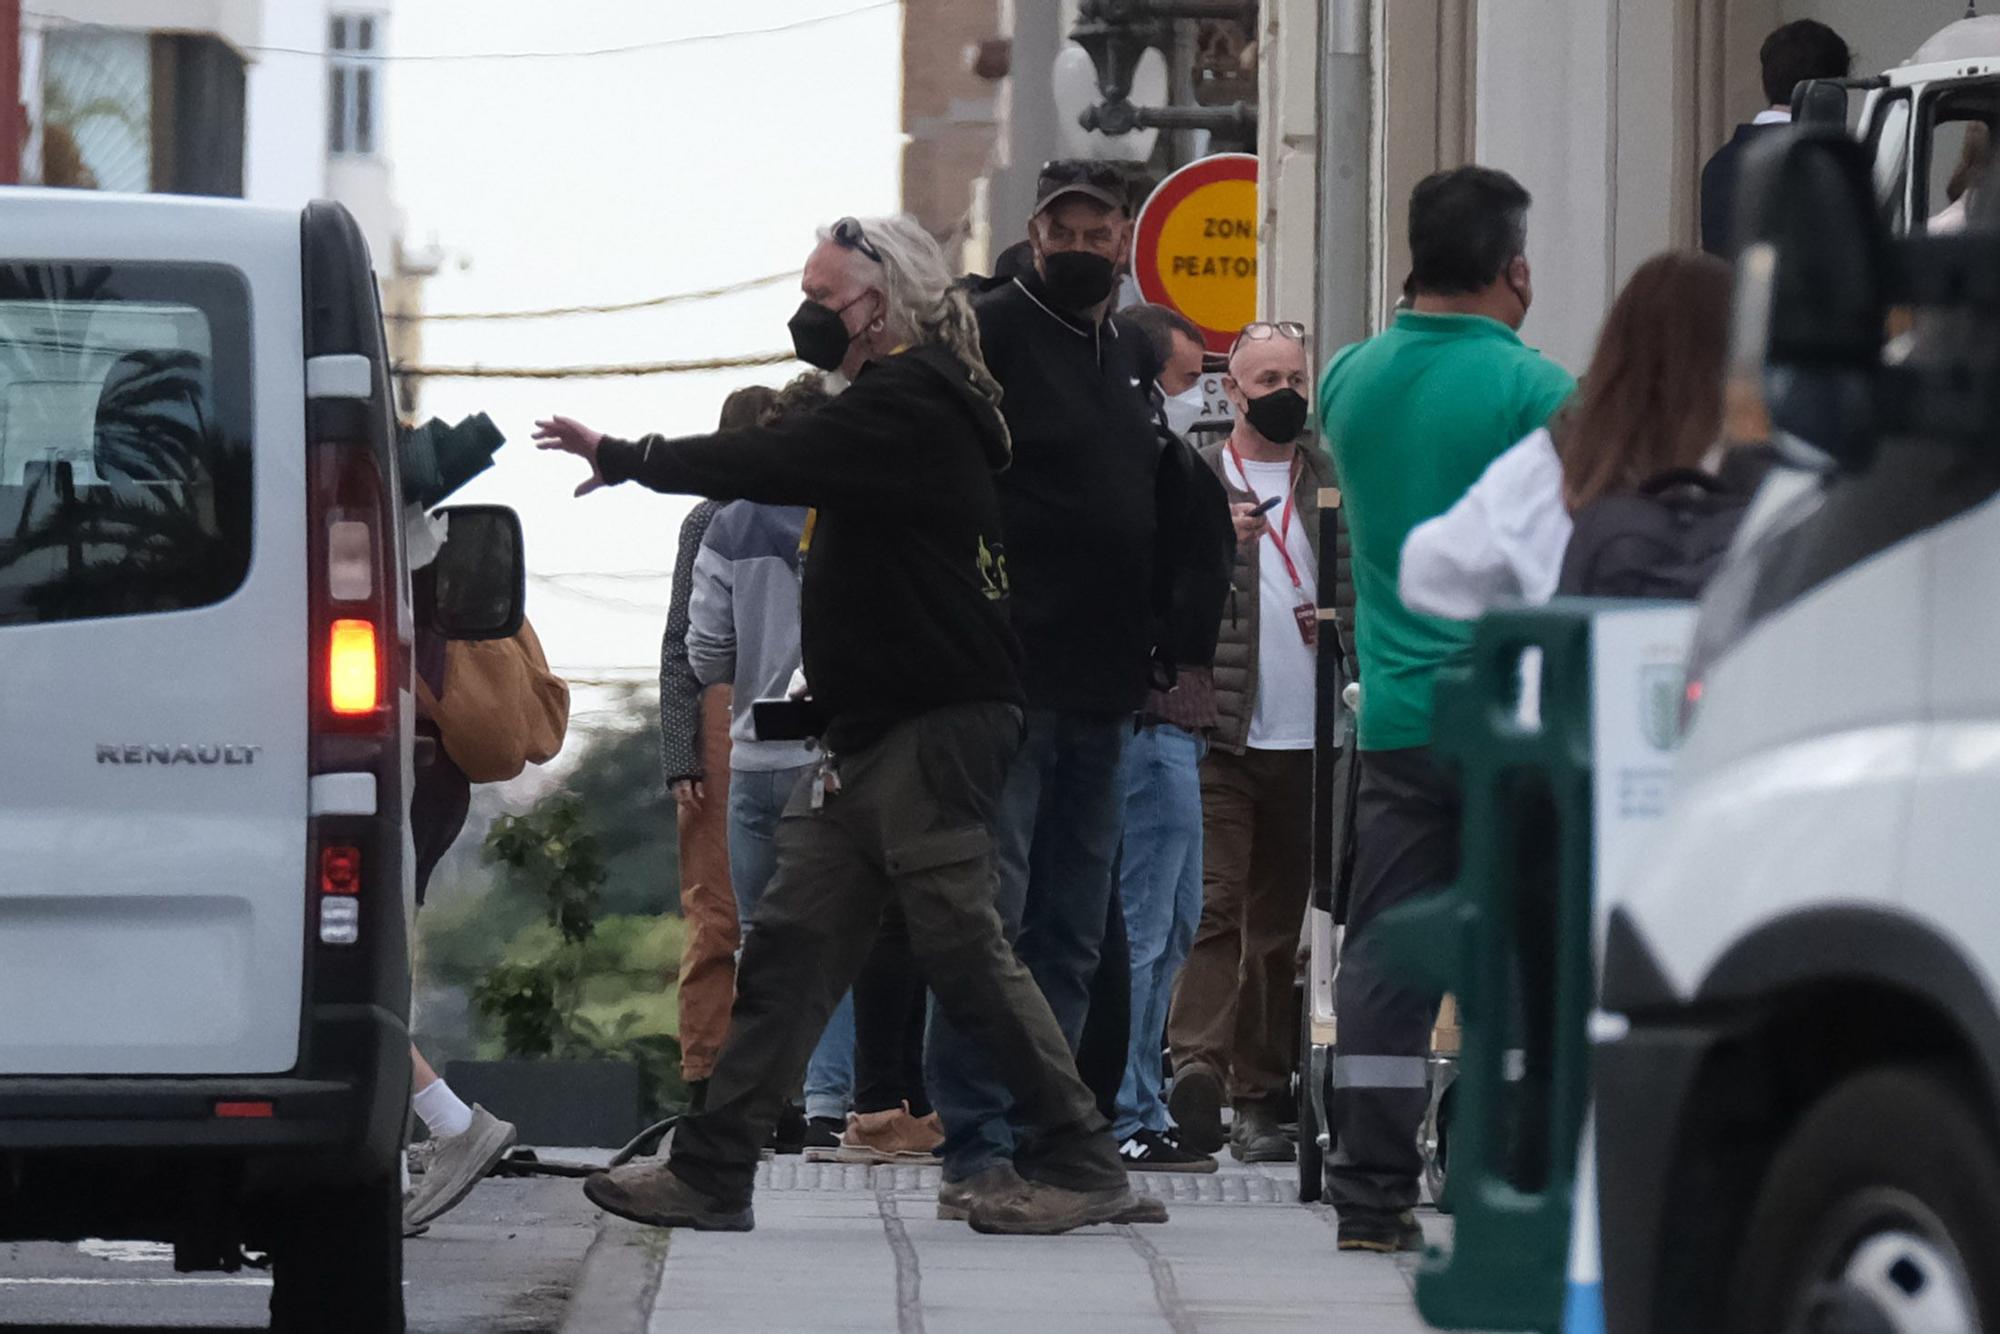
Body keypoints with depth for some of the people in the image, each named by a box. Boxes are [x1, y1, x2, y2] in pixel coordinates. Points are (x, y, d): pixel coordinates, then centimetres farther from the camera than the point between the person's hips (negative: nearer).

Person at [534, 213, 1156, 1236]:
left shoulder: (910, 409, -14)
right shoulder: (891, 407, 20)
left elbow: (770, 467, -19)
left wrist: (623, 457, -10)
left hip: (935, 728, -10)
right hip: (868, 734, 10)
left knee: (964, 949, -9)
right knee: (790, 946, 7)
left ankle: (1080, 1166, -4)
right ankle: (710, 1174, 8)